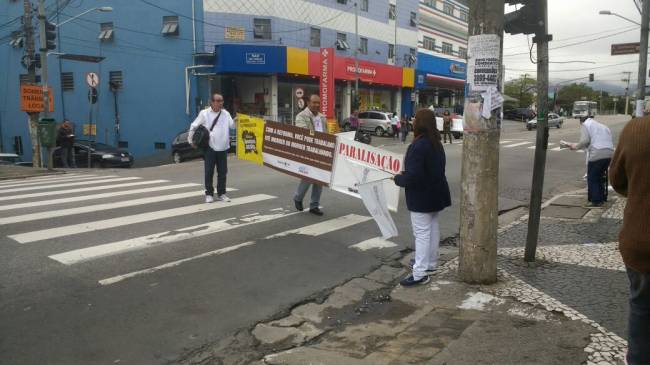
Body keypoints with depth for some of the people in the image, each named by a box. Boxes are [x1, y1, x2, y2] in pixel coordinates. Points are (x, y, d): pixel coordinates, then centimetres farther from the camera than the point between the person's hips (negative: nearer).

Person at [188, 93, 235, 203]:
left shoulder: (225, 113, 6)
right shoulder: (204, 113, -1)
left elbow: (232, 125, -2)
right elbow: (193, 126, 5)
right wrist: (190, 140, 5)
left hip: (223, 148, 3)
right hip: (209, 148, -2)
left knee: (222, 172, 7)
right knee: (208, 172, 1)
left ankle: (221, 193, 18)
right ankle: (209, 194, 12)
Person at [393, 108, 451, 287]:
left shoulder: (418, 146, -24)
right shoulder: (436, 143, 7)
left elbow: (412, 175, -29)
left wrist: (398, 179, -10)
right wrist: (405, 175, 13)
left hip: (421, 197, -9)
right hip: (436, 194, 9)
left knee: (422, 233, -7)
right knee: (433, 228, 18)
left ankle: (420, 273, -3)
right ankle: (431, 263, 33)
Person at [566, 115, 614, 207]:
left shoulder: (585, 125, 7)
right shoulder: (603, 126, 28)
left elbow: (585, 141, -9)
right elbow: (609, 141, 20)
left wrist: (576, 146, 5)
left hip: (597, 154, -7)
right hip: (610, 153, 7)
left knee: (592, 179, 3)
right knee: (600, 176, 20)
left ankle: (596, 201, 3)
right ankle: (602, 199, 26)